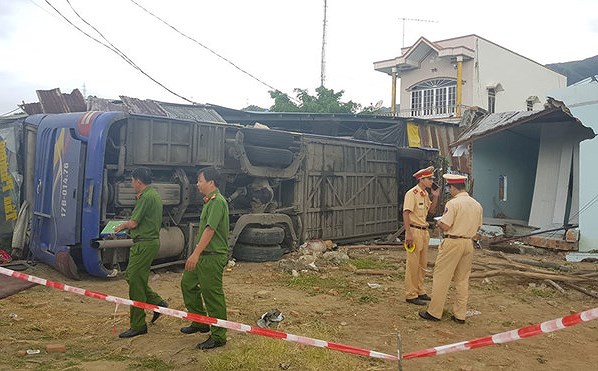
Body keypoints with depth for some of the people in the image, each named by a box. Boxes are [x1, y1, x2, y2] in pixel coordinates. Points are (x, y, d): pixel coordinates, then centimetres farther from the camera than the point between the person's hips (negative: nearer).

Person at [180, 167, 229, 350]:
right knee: (187, 283, 19)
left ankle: (218, 337, 8)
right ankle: (199, 323, 31)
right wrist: (196, 254, 22)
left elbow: (210, 229, -26)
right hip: (203, 255, 11)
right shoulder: (209, 201, 14)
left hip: (213, 256, -11)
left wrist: (196, 254, -30)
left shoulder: (217, 201, -18)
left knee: (213, 295, -3)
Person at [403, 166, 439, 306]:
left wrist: (435, 197, 6)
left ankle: (420, 291, 26)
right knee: (413, 264, -4)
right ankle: (411, 295, 3)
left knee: (422, 264, 15)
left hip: (424, 231, 9)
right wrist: (408, 234, -24)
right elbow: (406, 213, -19)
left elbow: (431, 210, 21)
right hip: (414, 231, -9)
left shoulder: (425, 194, 13)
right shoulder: (412, 193, -14)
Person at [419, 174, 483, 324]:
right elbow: (477, 227, 15)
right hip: (469, 243, 7)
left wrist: (439, 222, 4)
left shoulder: (453, 203, -14)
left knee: (441, 277, 1)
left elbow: (445, 226, -16)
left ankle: (434, 312, 7)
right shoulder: (477, 205, 8)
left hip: (453, 243, -7)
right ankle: (460, 315, 18)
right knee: (463, 280, 13)